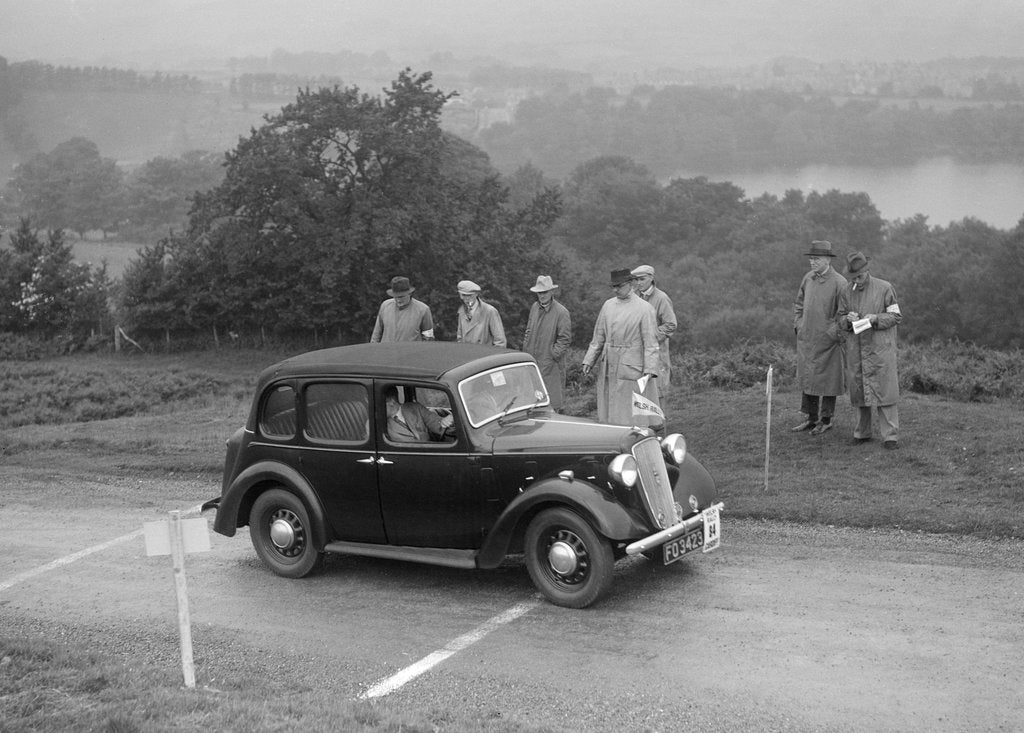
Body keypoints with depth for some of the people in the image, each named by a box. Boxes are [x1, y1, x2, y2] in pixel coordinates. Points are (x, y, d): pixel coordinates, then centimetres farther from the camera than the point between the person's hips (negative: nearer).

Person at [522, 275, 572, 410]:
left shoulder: (561, 312, -10)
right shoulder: (534, 307, 10)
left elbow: (565, 338, -10)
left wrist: (553, 355, -14)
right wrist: (526, 350, 12)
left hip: (550, 364, -6)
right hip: (532, 361, 6)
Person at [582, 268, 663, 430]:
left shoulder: (644, 309, -6)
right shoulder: (608, 305, 10)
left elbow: (651, 342, -9)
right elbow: (598, 337, 15)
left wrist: (650, 369, -16)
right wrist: (589, 361, 8)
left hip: (632, 368, -5)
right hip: (609, 369, 5)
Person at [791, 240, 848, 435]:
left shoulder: (839, 283, -14)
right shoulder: (808, 278, 5)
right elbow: (799, 304, 18)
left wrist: (833, 332, -13)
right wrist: (798, 325, 9)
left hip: (828, 341, -6)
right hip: (806, 339, 6)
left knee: (827, 381, 4)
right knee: (807, 378, 11)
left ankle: (826, 420, 15)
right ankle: (810, 418, 22)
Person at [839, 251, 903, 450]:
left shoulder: (885, 288, -3)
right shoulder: (847, 291, 8)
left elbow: (896, 316, -1)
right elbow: (840, 319, 13)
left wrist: (876, 318, -18)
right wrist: (848, 319, -10)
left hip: (880, 347, -4)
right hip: (855, 349, 4)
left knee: (884, 389, -6)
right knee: (859, 389, 7)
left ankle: (890, 436, -4)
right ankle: (862, 432, 19)